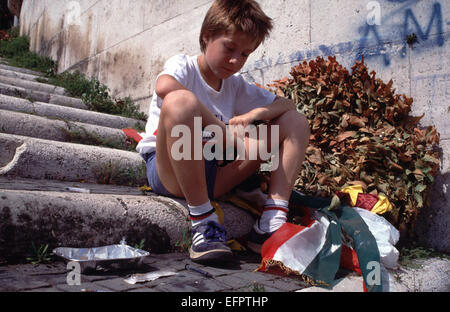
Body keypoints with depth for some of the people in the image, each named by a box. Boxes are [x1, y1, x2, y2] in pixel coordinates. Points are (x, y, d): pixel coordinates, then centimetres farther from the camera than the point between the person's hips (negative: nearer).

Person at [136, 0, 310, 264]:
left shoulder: (236, 86, 15)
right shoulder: (183, 65, 0)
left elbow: (287, 104, 15)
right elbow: (164, 86, -26)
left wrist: (255, 113, -7)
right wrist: (225, 131, -25)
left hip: (211, 175, 6)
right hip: (167, 170, -5)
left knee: (296, 122, 3)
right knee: (181, 101, -36)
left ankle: (271, 225, -14)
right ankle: (204, 222, -28)